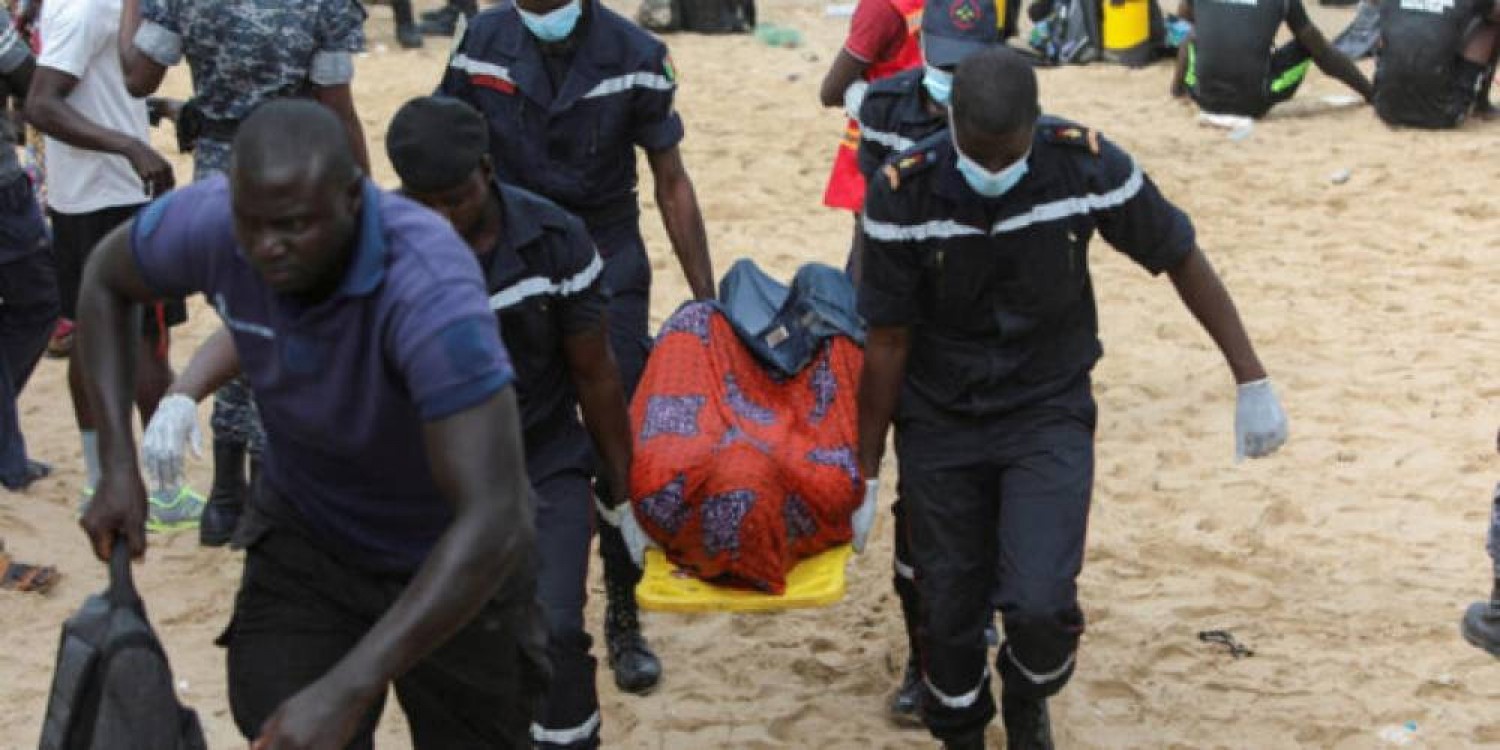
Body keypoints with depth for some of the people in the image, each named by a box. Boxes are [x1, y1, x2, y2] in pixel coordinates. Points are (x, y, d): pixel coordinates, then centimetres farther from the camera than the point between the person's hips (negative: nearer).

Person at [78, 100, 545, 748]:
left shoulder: (430, 287, -38)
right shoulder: (208, 222, -24)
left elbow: (492, 521, -42)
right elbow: (105, 279, 1)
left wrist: (348, 691, -45)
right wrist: (118, 466, -7)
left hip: (455, 559, -3)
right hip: (304, 537, 3)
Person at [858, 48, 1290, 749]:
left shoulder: (1089, 166, -19)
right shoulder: (902, 195, -19)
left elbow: (1182, 258, -4)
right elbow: (887, 342, -10)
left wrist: (1252, 381, -4)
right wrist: (866, 471, -3)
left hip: (1049, 415, 0)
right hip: (939, 423, 1)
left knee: (1039, 605, -16)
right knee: (948, 613, 5)